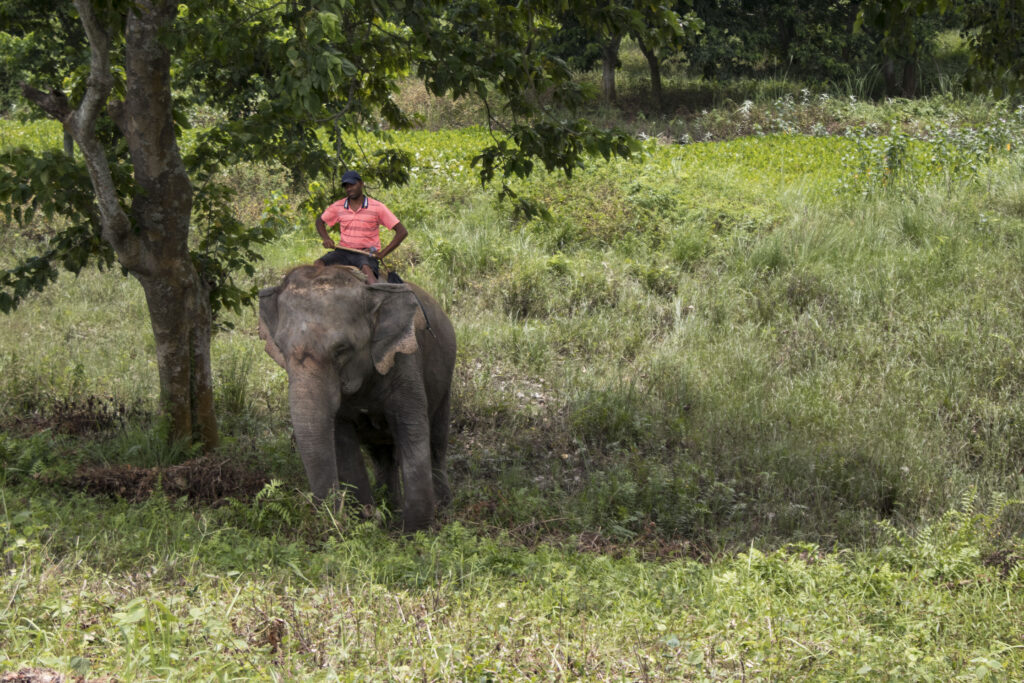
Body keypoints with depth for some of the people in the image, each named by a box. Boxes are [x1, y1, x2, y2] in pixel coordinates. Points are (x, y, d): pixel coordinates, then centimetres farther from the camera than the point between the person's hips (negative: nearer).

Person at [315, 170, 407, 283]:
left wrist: (382, 254, -12)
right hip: (343, 252, 4)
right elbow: (320, 221, 26)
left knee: (366, 268, -40)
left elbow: (402, 232, -4)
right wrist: (326, 239, 4)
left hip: (366, 253, -4)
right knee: (319, 263, -25)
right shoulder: (338, 207, 8)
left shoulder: (377, 207, -2)